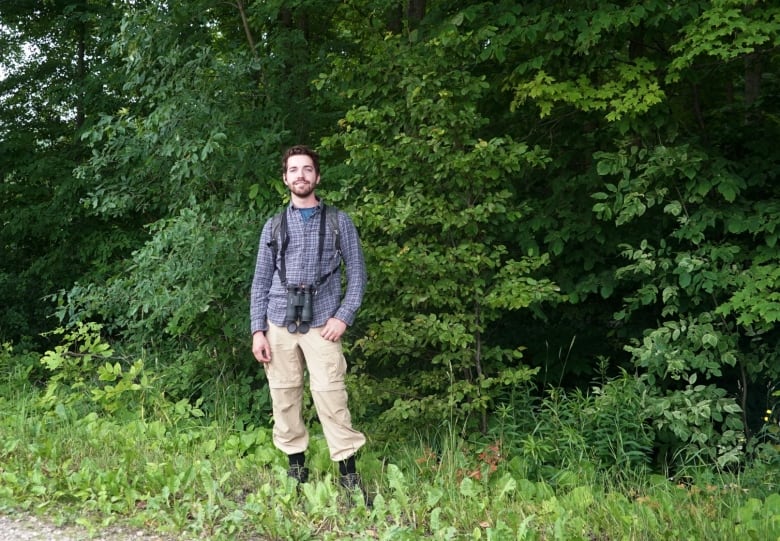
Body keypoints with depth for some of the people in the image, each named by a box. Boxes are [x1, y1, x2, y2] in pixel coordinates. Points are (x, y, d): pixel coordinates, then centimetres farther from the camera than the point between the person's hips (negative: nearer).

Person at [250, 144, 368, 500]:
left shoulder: (338, 221, 8)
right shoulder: (274, 226, 13)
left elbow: (357, 273, 6)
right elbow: (260, 281, 12)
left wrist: (344, 316, -6)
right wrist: (257, 330, 3)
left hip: (322, 324, -3)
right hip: (280, 324, 3)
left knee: (331, 398, -11)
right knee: (284, 398, 3)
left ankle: (349, 475, -5)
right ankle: (296, 470, 14)